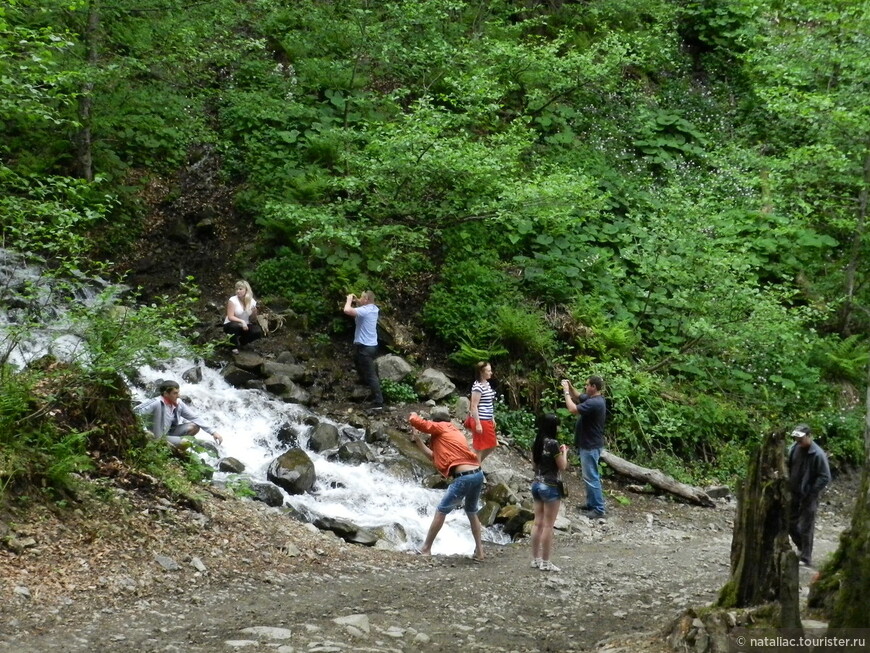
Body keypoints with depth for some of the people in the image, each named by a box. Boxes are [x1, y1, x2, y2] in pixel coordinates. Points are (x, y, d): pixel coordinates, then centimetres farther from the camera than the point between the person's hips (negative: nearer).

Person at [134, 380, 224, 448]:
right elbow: (136, 412, -30)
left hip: (170, 431, 7)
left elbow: (195, 417, -4)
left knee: (195, 426, -6)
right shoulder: (156, 403, -26)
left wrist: (213, 432, -9)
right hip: (159, 436, -7)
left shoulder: (178, 403, -6)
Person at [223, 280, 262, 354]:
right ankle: (234, 346, -9)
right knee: (235, 326, -39)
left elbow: (253, 320, 7)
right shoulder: (233, 300, -15)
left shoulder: (252, 301, -3)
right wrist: (242, 321, -34)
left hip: (245, 326, 4)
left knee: (258, 332, -22)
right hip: (231, 325, -4)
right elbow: (230, 317, -23)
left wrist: (254, 312, -11)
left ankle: (240, 342, 8)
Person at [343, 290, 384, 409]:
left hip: (364, 347, -10)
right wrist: (356, 301, 16)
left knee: (371, 375, -10)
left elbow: (347, 310, -31)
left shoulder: (365, 311, -20)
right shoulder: (373, 309, 9)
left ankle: (378, 402, -12)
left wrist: (349, 300, -12)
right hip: (372, 345, 10)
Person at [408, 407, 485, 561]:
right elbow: (436, 456, 29)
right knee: (472, 512, 26)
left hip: (464, 478, -8)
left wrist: (413, 415, 20)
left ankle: (426, 549, 14)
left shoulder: (440, 428, 3)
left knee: (441, 511, 6)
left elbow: (415, 421, -4)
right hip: (478, 474, 8)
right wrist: (418, 440, 33)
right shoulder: (453, 431, 26)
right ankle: (479, 551, 25)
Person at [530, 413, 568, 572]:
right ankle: (545, 562, 3)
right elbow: (562, 467, -11)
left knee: (538, 523, 12)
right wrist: (564, 452, 6)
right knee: (548, 526, -1)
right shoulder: (553, 443, -17)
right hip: (550, 486, -8)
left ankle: (535, 559, 16)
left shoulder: (537, 442, 6)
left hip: (537, 484, 8)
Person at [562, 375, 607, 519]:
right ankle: (592, 504, 28)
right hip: (588, 444, 11)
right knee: (589, 476, 19)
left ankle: (599, 510, 0)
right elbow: (578, 397, 23)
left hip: (590, 446, -11)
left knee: (591, 477, -5)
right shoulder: (592, 398, 6)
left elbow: (573, 409, -30)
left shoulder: (594, 403, -26)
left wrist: (566, 391, -19)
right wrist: (570, 386, 5)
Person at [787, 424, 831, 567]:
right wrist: (788, 485, 1)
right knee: (790, 523, 16)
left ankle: (806, 559, 12)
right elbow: (787, 467, 12)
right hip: (793, 494, 6)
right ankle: (801, 548, 38)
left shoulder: (818, 454, -20)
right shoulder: (794, 448, -4)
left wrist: (811, 492, -16)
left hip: (808, 497, -6)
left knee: (806, 528, 1)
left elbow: (825, 477, -16)